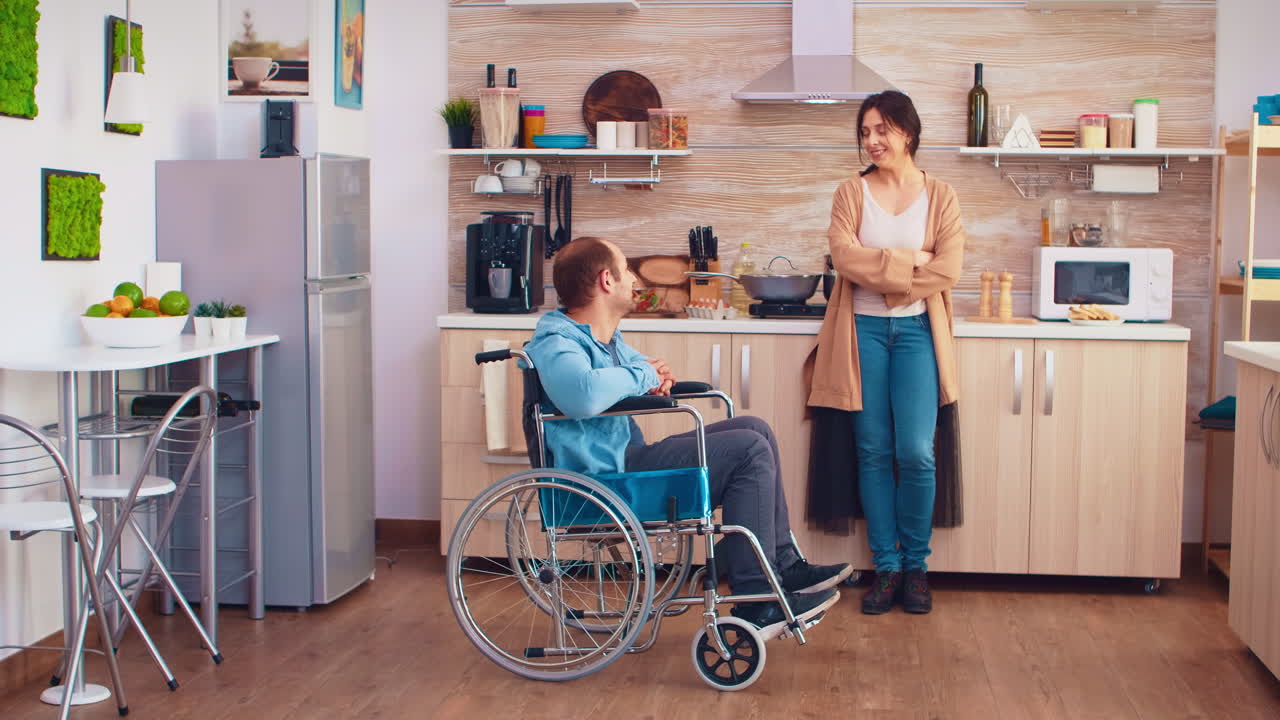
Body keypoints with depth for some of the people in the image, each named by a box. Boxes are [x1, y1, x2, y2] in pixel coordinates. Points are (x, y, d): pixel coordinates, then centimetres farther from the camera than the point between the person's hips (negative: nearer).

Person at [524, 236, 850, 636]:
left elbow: (638, 363, 34)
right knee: (750, 450, -14)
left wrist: (657, 375, 7)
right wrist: (642, 376, -19)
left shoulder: (602, 334, 15)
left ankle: (784, 567, 11)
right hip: (603, 477, -11)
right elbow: (584, 396, -39)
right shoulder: (555, 341, -17)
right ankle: (755, 601, -13)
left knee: (754, 431, 10)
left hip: (626, 457, 11)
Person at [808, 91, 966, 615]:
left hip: (916, 330, -1)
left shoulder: (939, 196, 5)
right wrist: (910, 265, -14)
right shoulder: (851, 193, 7)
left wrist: (879, 273, -11)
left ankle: (916, 565, 9)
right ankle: (886, 567, 11)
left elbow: (948, 269, -7)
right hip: (864, 331, 1)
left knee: (915, 453, -9)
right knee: (874, 453, 2)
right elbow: (844, 255, -10)